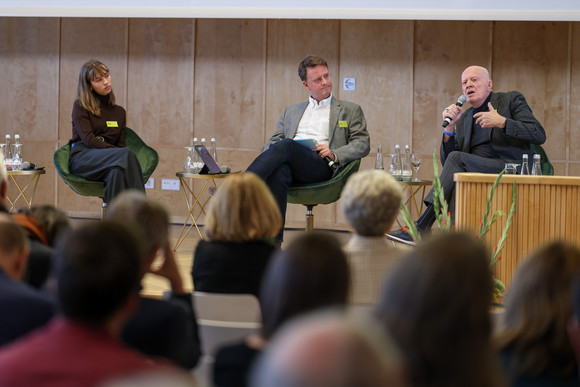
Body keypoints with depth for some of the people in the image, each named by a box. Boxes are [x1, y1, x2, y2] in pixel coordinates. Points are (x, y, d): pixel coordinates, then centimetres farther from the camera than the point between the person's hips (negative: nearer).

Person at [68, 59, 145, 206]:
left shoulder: (119, 112, 23)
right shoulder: (80, 106, 8)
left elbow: (120, 143, 19)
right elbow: (88, 139, -5)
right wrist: (116, 152, -15)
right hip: (81, 158, -4)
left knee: (116, 171, -37)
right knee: (127, 153, -34)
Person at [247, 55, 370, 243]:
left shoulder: (350, 111, 23)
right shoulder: (291, 112, 34)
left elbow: (363, 145, 13)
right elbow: (273, 141, 26)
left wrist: (335, 154, -7)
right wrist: (266, 156, -1)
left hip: (321, 166, -2)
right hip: (290, 164, 2)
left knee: (286, 145, -35)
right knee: (279, 172, -39)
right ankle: (274, 240, -46)